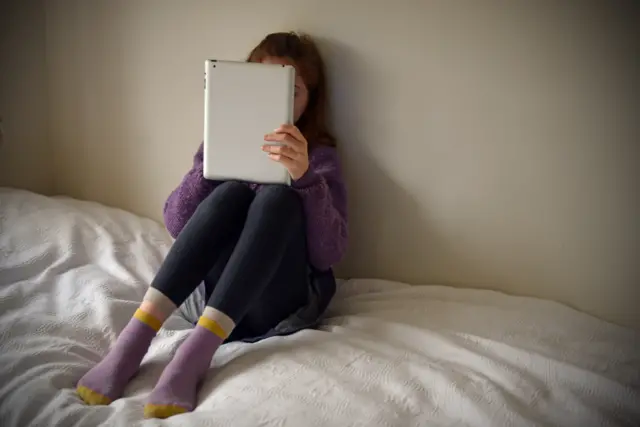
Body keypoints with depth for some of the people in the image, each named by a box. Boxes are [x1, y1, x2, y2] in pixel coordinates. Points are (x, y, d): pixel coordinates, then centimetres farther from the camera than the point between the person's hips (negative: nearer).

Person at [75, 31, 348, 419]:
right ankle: (135, 337, -34)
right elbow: (177, 224, 2)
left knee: (278, 198, -28)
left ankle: (194, 353, -40)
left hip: (281, 302, -1)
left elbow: (330, 253, -10)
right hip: (211, 291, 2)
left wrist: (304, 176, -27)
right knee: (230, 194, -25)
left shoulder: (320, 157, 3)